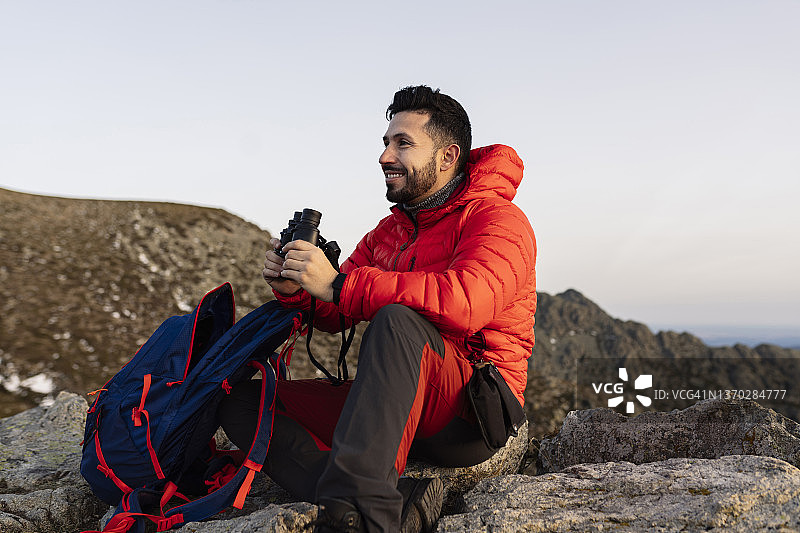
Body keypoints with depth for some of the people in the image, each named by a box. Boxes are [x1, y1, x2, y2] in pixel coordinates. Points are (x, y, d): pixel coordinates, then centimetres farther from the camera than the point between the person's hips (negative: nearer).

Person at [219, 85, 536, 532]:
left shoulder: (498, 219, -6)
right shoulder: (389, 231, 20)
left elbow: (464, 302, -28)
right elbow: (335, 315, 15)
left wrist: (338, 285, -27)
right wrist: (295, 289, -10)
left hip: (472, 416, -7)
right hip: (396, 410, 8)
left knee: (398, 320, -36)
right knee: (241, 402, -7)